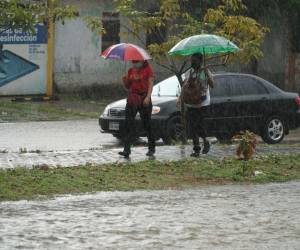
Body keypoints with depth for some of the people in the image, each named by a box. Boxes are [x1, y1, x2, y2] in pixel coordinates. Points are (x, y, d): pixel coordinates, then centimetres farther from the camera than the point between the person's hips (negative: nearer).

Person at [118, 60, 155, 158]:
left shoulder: (147, 68, -1)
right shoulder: (131, 70, 13)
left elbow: (150, 84, -7)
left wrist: (148, 97, -19)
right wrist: (125, 81, -5)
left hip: (144, 99, -4)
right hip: (132, 98, 4)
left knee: (147, 124, 4)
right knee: (128, 124, -7)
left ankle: (151, 148, 19)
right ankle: (127, 150, -11)